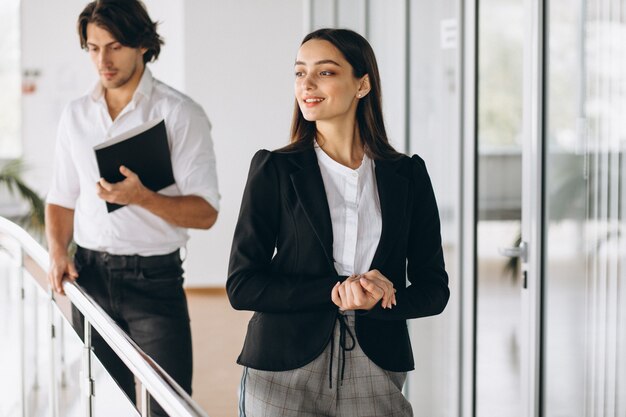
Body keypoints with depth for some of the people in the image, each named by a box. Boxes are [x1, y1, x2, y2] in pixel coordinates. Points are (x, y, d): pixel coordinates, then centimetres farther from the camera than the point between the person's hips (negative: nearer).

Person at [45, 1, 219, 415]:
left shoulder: (181, 113, -6)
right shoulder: (76, 115, 10)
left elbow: (205, 212, -10)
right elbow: (62, 198, 16)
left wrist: (142, 197, -25)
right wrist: (58, 252, -2)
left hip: (154, 277, -4)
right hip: (90, 275, 4)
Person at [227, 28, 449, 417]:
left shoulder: (408, 175, 3)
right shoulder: (274, 169, -1)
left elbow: (433, 288, 4)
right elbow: (242, 286, -5)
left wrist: (371, 303, -15)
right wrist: (334, 293, -16)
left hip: (374, 376, 1)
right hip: (284, 378, -1)